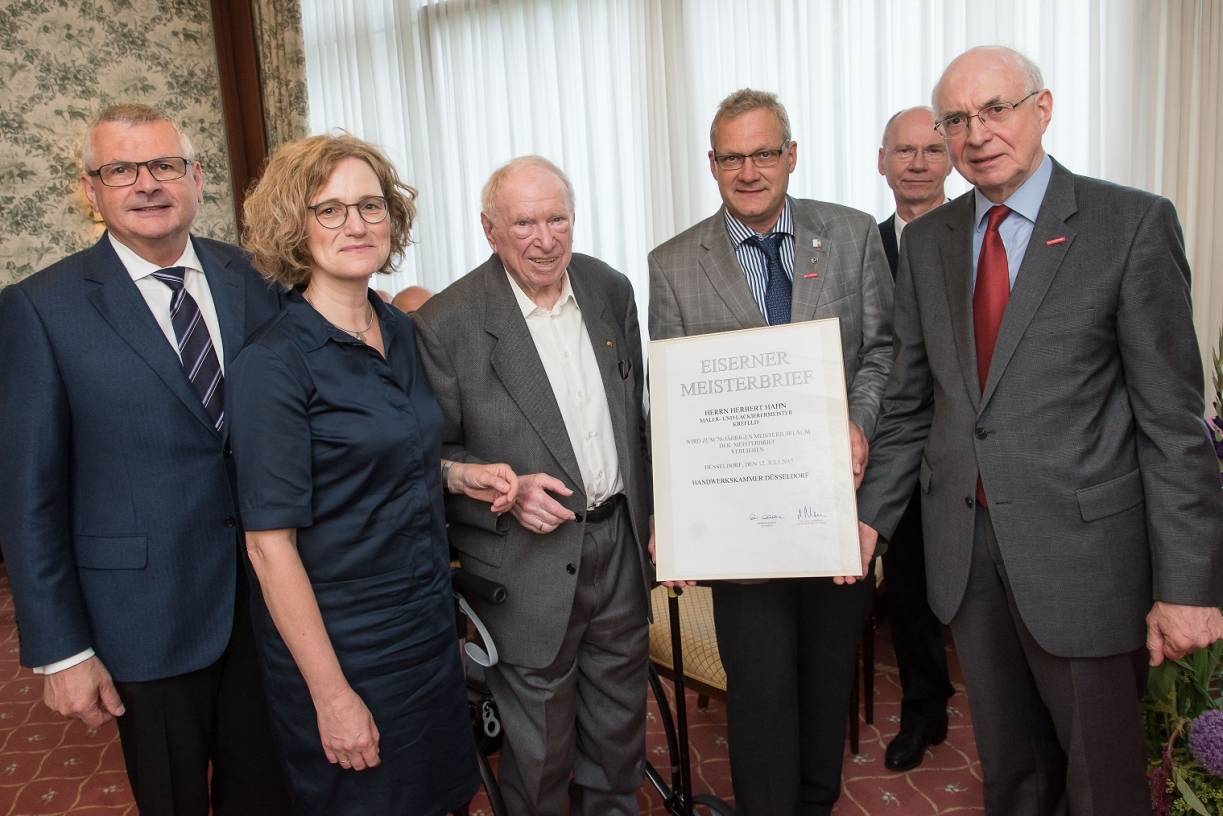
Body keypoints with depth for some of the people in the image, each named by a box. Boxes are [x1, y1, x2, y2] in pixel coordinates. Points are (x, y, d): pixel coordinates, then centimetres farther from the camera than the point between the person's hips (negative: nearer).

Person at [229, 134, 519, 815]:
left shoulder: (401, 331, 2)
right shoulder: (275, 363, -19)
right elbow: (271, 545, -19)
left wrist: (458, 474, -4)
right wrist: (331, 695, -18)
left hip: (429, 623, 7)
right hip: (344, 643, -6)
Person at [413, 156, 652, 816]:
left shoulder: (611, 291, 2)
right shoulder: (447, 323, -14)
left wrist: (652, 513, 11)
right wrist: (507, 494, -23)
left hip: (620, 542, 5)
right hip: (529, 568, -5)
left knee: (620, 718, 23)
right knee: (539, 748, 13)